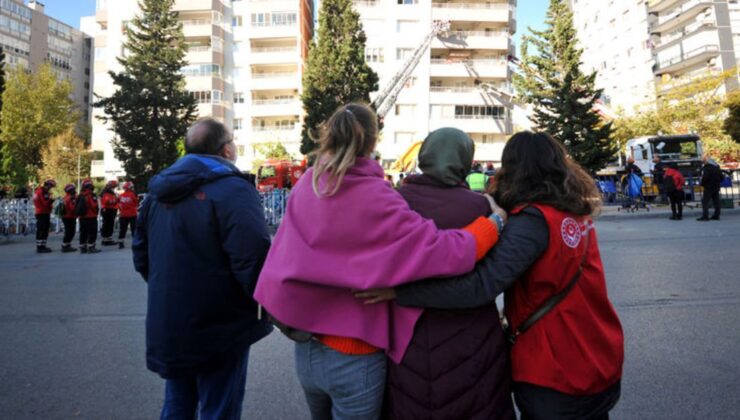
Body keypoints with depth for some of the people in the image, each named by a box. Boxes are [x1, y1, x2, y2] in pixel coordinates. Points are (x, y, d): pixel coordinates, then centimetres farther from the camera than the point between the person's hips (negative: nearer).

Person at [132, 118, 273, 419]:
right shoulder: (232, 190, -18)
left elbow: (141, 255, 17)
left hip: (166, 327, 8)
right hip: (219, 329, -7)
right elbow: (253, 262, -28)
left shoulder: (159, 190, 8)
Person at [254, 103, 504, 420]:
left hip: (306, 350, 5)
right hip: (354, 359, -5)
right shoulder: (375, 198, -22)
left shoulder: (305, 186, -5)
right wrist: (494, 221, -11)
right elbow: (446, 253, -26)